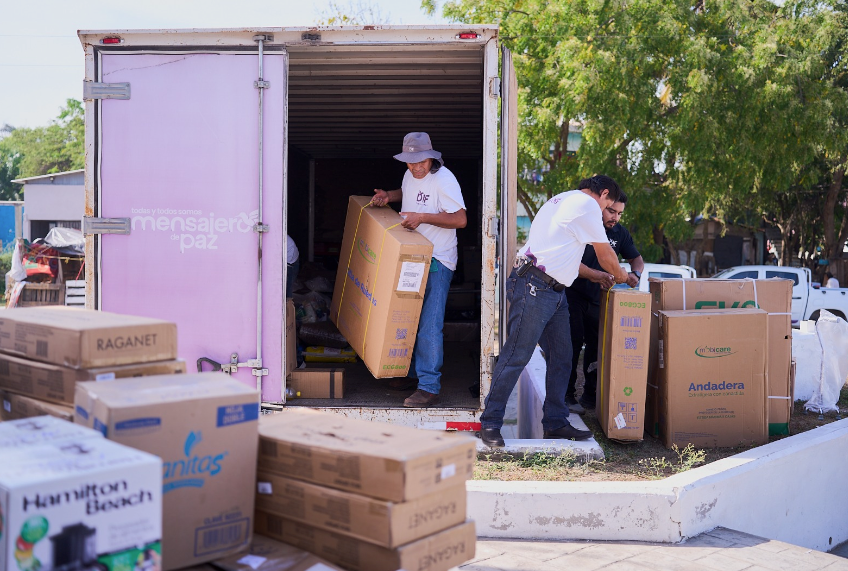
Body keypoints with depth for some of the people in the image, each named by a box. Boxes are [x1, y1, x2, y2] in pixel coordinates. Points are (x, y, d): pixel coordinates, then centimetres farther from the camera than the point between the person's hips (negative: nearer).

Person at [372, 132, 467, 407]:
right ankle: (413, 372, 30)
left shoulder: (444, 179, -17)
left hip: (437, 262, -9)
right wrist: (387, 196, 12)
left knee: (429, 325, -11)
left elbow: (460, 219, -23)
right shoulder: (410, 174, 9)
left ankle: (429, 388, -7)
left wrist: (422, 217, -26)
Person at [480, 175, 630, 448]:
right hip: (534, 288, -11)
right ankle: (490, 423, -4)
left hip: (554, 291, 11)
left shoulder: (562, 201, 26)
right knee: (516, 356, -9)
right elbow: (605, 254, 2)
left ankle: (555, 422, 15)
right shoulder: (587, 204, -5)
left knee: (561, 356, 10)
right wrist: (620, 275, 21)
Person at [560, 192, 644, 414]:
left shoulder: (619, 233, 3)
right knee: (573, 341, -11)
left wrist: (635, 274, -11)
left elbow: (636, 258, 13)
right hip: (572, 293, -6)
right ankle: (567, 395, -2)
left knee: (598, 342, 3)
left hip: (597, 296, 6)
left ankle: (591, 395, 14)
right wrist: (594, 275, -37)